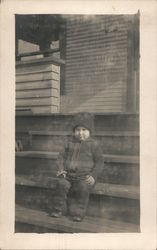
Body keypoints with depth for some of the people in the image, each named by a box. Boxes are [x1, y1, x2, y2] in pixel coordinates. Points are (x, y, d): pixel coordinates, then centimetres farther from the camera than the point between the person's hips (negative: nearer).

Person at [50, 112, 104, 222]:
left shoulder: (94, 144, 3)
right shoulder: (69, 143, 14)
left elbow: (99, 161, 2)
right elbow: (61, 156, 16)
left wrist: (93, 175, -8)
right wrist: (61, 169, 0)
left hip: (85, 176, -3)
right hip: (68, 174, 3)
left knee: (83, 187, -29)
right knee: (61, 184, -22)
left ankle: (79, 212, -13)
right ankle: (58, 209, -6)